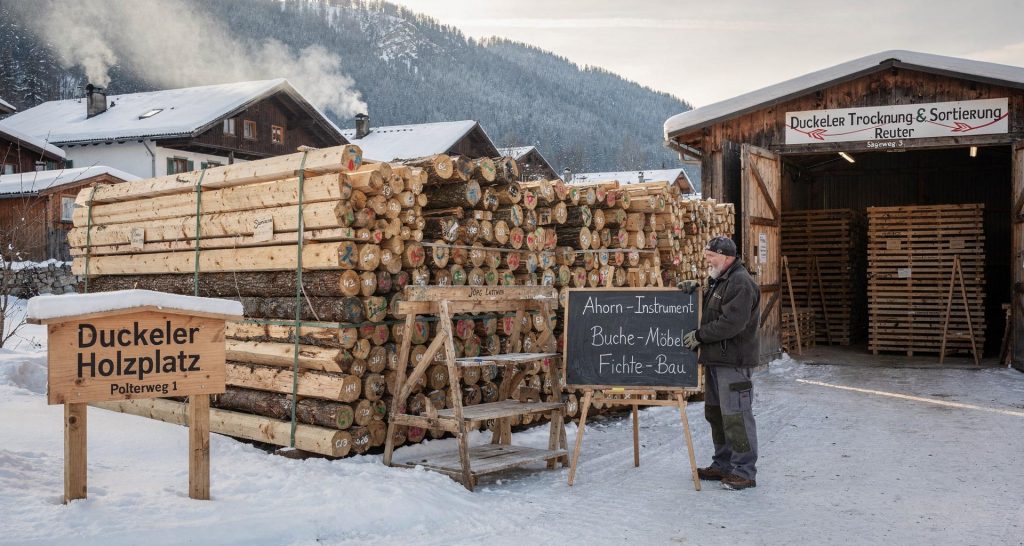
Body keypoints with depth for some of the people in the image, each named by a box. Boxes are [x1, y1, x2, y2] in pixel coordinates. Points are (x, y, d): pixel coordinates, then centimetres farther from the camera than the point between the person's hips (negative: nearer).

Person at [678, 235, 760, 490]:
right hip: (716, 359, 11)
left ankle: (744, 471, 1)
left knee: (735, 416, -7)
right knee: (715, 413, 16)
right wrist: (694, 289, 8)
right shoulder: (719, 281, 19)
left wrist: (700, 335, -16)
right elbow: (709, 311, 26)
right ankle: (723, 465, 27)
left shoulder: (740, 283, -15)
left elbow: (732, 323, -24)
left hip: (733, 361, -11)